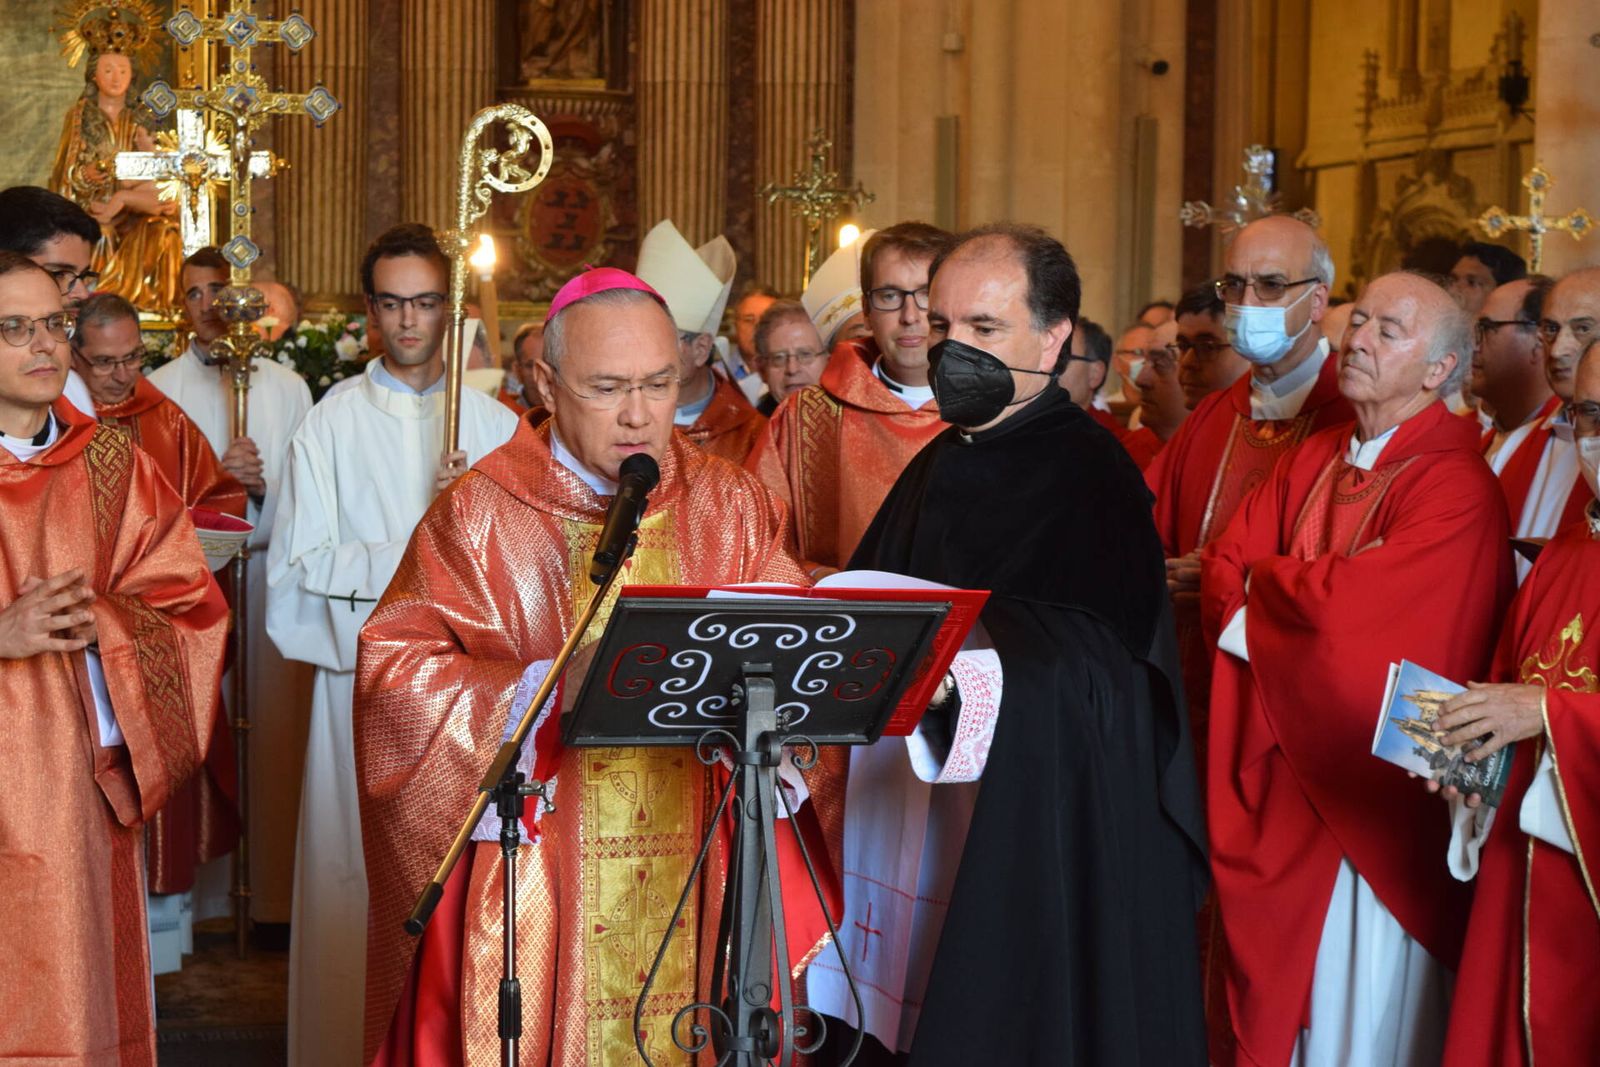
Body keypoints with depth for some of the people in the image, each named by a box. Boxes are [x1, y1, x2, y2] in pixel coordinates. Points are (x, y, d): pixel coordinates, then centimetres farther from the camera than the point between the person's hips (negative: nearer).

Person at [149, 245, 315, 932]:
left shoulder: (287, 389, 12)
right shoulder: (158, 391, 8)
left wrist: (261, 488, -11)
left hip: (270, 572, 1)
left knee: (275, 728, -2)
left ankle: (276, 894, 5)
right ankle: (196, 895, 3)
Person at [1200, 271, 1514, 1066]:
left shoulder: (1455, 488, -15)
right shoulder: (1312, 462, 9)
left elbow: (1344, 603, -23)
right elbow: (1225, 572, 2)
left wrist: (1262, 581, -5)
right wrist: (1301, 602, -17)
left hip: (1366, 797, -6)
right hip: (1278, 787, 7)